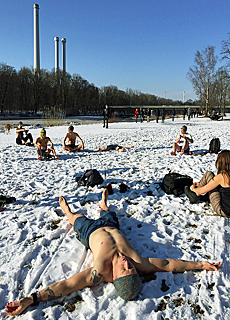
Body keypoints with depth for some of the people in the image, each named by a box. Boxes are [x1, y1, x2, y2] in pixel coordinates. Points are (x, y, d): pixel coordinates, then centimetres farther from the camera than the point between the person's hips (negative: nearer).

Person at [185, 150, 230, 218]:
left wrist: (192, 188, 15)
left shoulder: (221, 177, -20)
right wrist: (201, 184, 28)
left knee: (208, 174, 1)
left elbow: (201, 191, -10)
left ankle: (195, 195, 20)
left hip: (223, 211, -7)